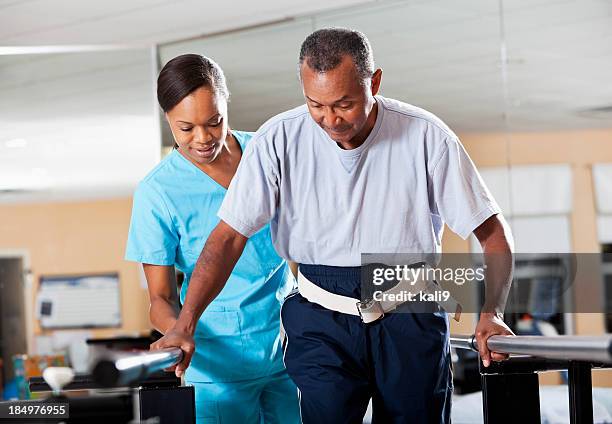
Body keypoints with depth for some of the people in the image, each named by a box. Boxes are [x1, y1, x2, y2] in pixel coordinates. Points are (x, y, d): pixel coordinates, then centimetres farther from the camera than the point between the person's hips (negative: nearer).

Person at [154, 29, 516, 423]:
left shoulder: (426, 136, -10)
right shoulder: (278, 140, -9)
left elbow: (493, 232, -5)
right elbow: (230, 236, -8)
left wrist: (492, 313, -19)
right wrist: (185, 324, -17)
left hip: (410, 320, 1)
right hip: (322, 320, 0)